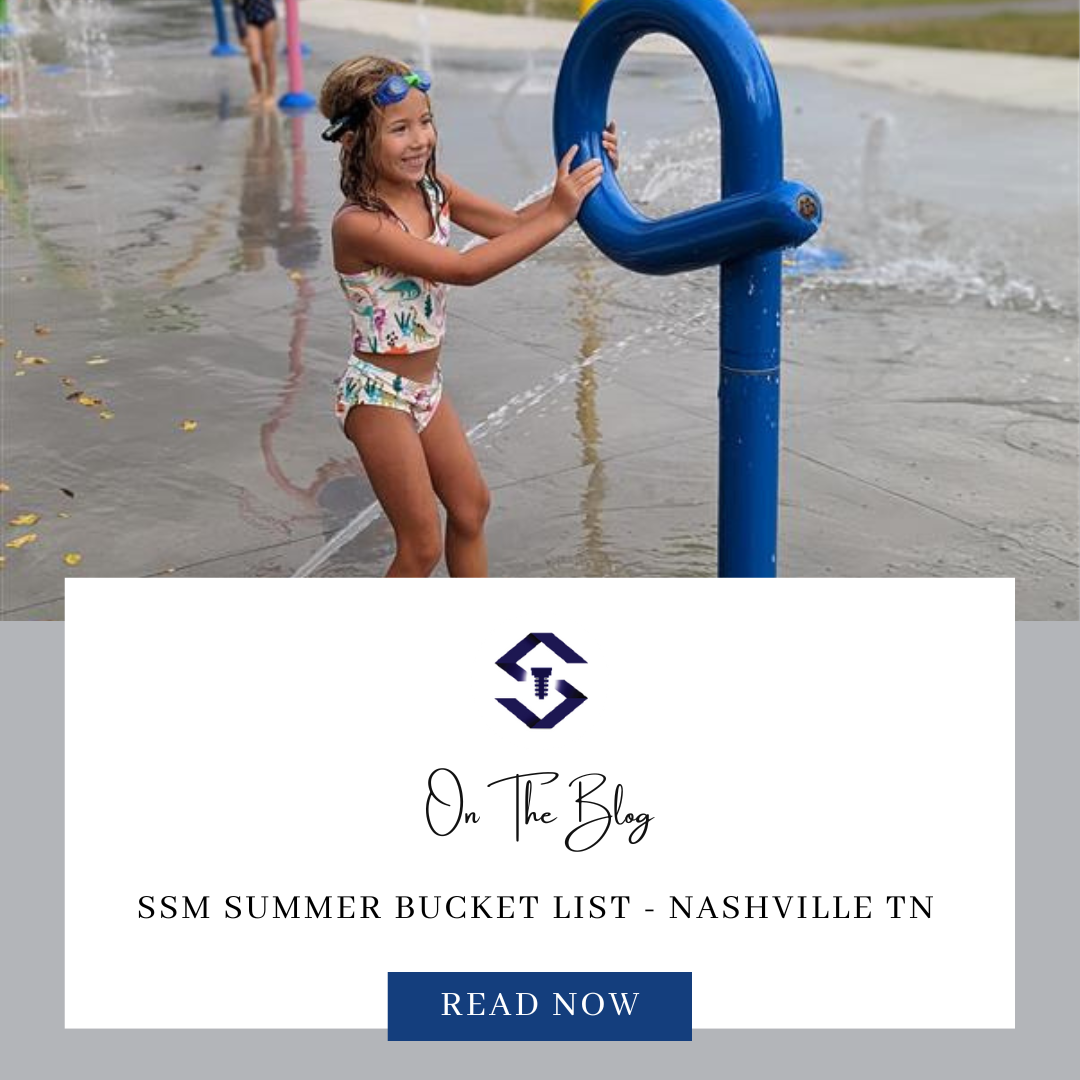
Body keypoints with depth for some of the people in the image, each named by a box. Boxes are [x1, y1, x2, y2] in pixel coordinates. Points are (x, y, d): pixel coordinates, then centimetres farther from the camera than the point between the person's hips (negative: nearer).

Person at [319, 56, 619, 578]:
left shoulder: (433, 189, -3)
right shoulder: (358, 225, -26)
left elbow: (512, 224, 1)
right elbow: (465, 269, -31)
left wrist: (580, 181, -14)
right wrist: (556, 217, -31)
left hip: (426, 386, 8)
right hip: (379, 396, -8)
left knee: (471, 504, 20)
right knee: (422, 543, 1)